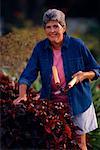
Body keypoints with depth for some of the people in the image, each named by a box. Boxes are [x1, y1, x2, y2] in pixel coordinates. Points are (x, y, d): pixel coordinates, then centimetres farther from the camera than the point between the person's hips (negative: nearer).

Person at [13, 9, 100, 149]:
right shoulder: (40, 48, -2)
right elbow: (28, 74, -9)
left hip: (77, 102, -2)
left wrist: (84, 75, -19)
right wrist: (22, 95, -26)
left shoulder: (77, 45, -8)